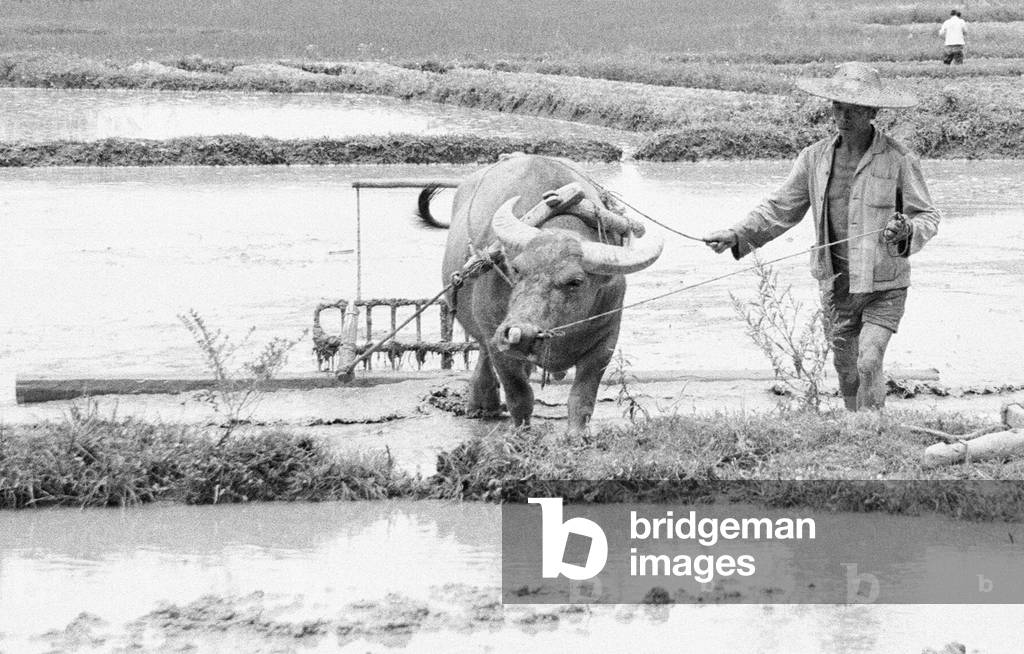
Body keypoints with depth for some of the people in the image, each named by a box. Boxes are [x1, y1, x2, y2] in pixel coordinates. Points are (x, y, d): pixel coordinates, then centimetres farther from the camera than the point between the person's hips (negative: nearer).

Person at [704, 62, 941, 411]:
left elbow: (927, 216, -5)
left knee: (869, 363, -18)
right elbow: (781, 208, 7)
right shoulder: (816, 157, 2)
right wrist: (736, 235, -6)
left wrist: (907, 232, -27)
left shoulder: (898, 159, -10)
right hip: (839, 285, 4)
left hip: (884, 286, -4)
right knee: (847, 370, 12)